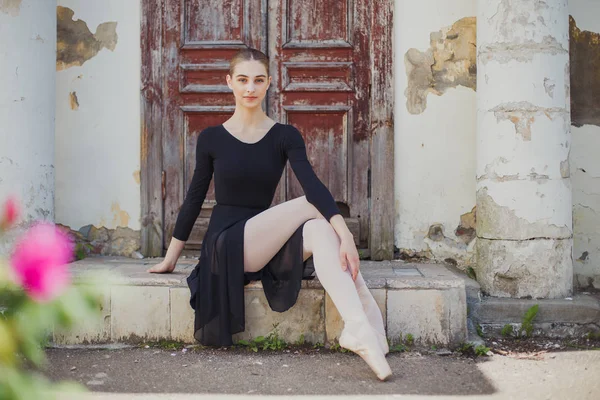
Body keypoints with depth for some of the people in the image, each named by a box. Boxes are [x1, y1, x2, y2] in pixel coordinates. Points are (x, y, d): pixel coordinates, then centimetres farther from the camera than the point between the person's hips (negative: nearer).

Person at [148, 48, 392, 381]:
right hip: (227, 244, -2)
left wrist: (344, 233, -30)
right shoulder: (211, 138, 2)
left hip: (267, 246, 3)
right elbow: (194, 199, 7)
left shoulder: (285, 136, 2)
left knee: (319, 229, -31)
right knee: (311, 205, -26)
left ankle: (358, 326, -43)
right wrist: (170, 259, 11)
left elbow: (312, 183, -14)